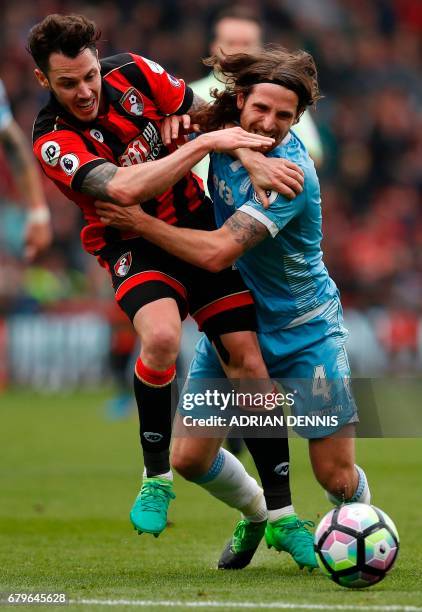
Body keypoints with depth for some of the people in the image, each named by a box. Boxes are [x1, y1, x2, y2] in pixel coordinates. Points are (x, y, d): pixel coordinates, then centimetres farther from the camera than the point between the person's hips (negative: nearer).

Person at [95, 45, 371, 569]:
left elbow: (216, 252, -34)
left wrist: (137, 222, -25)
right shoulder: (225, 129, -9)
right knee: (188, 459, 0)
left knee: (337, 478, -3)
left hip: (305, 334, -6)